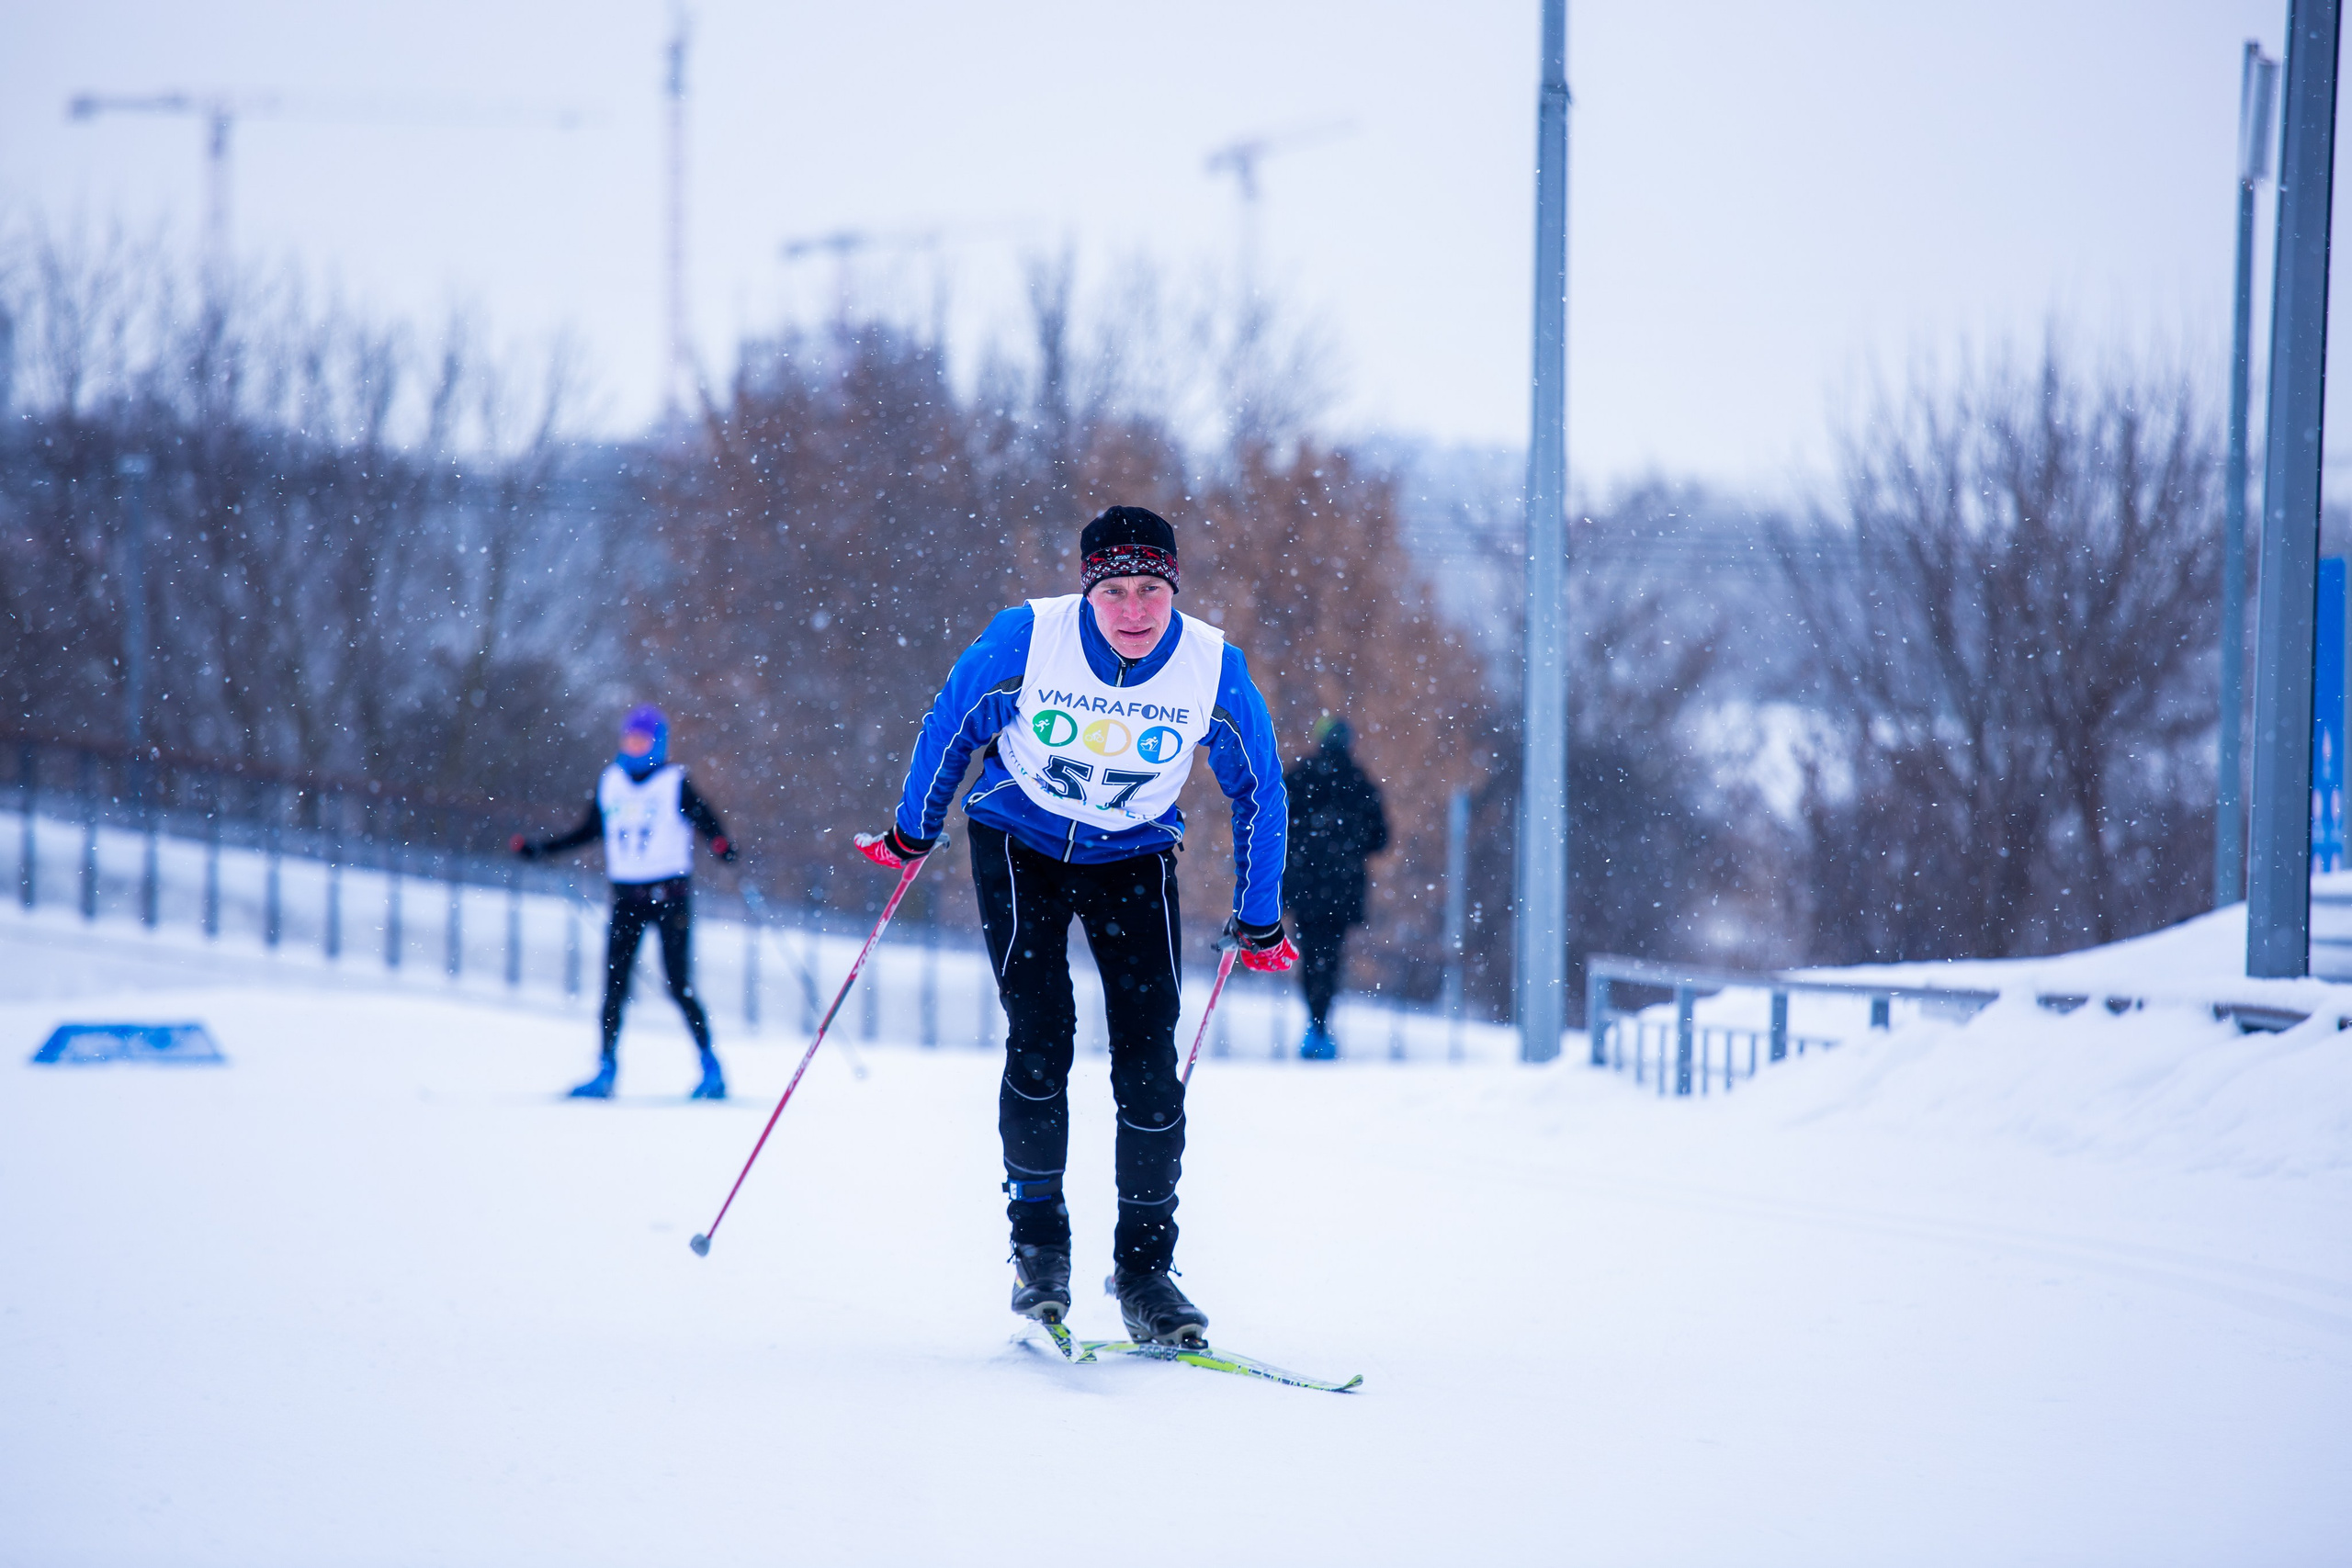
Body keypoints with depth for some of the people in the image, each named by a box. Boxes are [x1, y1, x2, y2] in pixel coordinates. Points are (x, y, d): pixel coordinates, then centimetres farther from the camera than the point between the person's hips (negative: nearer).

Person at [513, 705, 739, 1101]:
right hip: (627, 897, 4)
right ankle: (606, 1071, 2)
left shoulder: (675, 784, -3)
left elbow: (707, 821, -8)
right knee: (614, 984, -2)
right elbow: (589, 831, 20)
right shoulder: (611, 782, 10)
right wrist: (539, 849, 17)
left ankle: (711, 1068, 3)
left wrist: (721, 845, -30)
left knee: (679, 986, -7)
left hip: (670, 894, -4)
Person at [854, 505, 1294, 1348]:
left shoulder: (1214, 669, -20)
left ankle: (1144, 1269, 1)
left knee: (1149, 1061, -9)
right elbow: (951, 726, -4)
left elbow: (1259, 791, -3)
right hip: (1021, 844, -1)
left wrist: (1259, 920, 4)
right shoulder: (1025, 640, -24)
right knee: (1040, 1037, -16)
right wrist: (912, 833, 8)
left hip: (1134, 858, 1)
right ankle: (1037, 1245, -1)